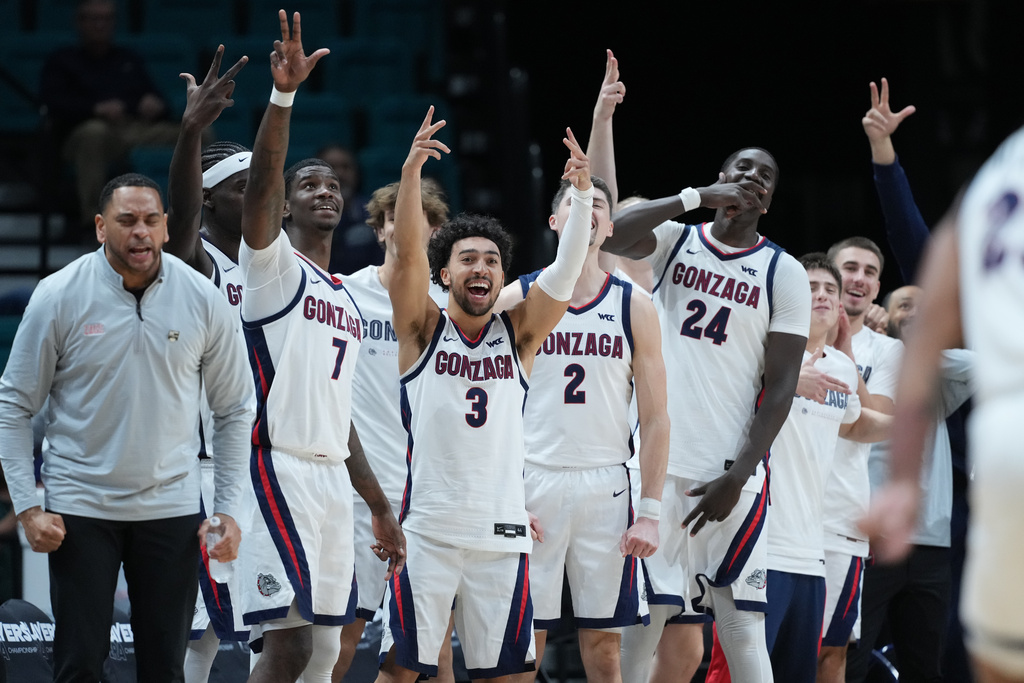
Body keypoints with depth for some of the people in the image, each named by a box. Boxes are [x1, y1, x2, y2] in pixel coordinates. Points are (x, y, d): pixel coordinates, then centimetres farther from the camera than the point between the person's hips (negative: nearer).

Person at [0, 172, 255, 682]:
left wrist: (228, 509, 2)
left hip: (171, 506, 2)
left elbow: (234, 410, 9)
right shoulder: (59, 296, -6)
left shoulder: (204, 301, -1)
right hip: (80, 506, -2)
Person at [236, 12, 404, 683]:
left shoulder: (348, 303, 24)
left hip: (334, 478, 8)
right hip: (279, 469, -8)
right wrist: (283, 93, -32)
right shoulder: (273, 263, 1)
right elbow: (262, 182, -19)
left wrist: (380, 507, 27)